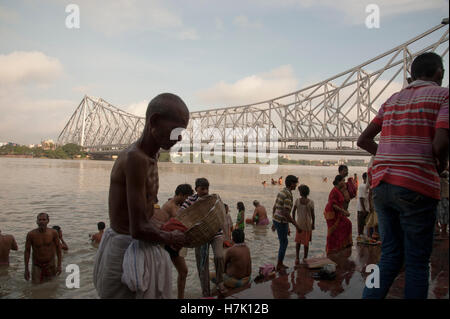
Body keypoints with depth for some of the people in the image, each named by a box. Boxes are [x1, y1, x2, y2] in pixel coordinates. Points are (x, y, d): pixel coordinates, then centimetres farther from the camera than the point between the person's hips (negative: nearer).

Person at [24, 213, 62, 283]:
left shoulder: (53, 233, -13)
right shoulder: (31, 234, -16)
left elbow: (58, 248, -3)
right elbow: (27, 251, -7)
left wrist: (59, 265, -3)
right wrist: (26, 269, -5)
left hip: (50, 265, 1)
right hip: (37, 266, -1)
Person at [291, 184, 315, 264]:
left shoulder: (297, 200, -11)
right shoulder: (311, 202, -14)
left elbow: (293, 211, -4)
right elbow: (313, 215, -9)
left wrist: (293, 220, 11)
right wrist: (313, 224, 4)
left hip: (299, 224, 1)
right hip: (308, 225, -1)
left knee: (298, 241, 17)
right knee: (306, 242, 11)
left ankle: (297, 258, 8)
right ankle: (304, 259, 15)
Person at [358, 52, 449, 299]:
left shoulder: (392, 100, 18)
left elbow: (363, 141, 17)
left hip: (382, 183, 6)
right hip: (416, 185, -5)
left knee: (390, 255, 12)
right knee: (416, 261, 4)